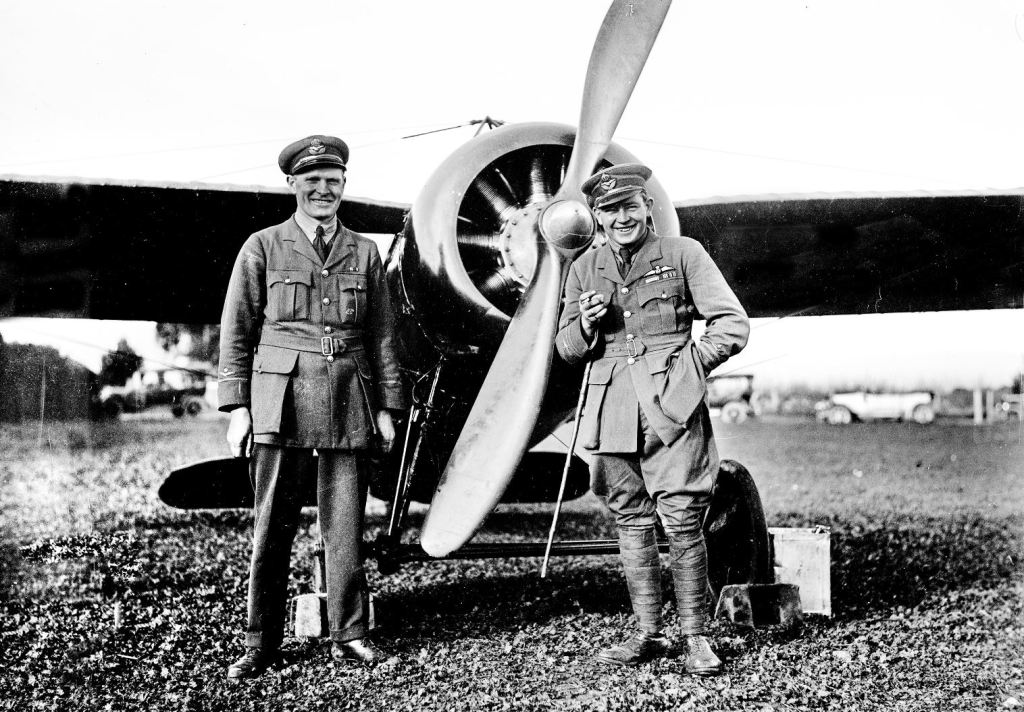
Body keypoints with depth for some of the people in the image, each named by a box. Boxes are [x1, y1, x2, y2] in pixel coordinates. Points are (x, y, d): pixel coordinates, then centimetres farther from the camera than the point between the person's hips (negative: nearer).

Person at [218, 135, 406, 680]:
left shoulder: (364, 253, 12)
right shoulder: (262, 248, 5)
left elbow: (382, 337, 13)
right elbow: (236, 332, 4)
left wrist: (386, 407, 7)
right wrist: (237, 407, -3)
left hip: (349, 407, 2)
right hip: (282, 404, -2)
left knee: (345, 526, 5)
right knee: (272, 528, 1)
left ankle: (349, 636, 15)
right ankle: (260, 645, 11)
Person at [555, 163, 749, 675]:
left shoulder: (683, 254, 1)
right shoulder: (584, 269, 12)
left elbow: (733, 325, 1)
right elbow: (566, 349, 17)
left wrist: (687, 367, -6)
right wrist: (586, 325, -4)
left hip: (672, 407, -4)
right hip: (613, 411, 4)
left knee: (682, 522, -5)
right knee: (631, 523, 8)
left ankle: (695, 636, 7)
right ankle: (648, 633, 18)